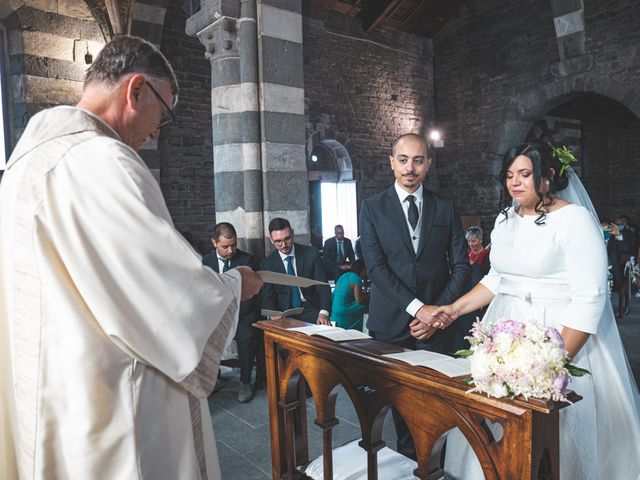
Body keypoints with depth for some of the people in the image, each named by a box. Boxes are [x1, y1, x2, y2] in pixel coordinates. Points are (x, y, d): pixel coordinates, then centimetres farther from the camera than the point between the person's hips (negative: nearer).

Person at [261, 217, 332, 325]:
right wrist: (274, 316, -20)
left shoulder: (310, 253, -2)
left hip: (310, 309, -1)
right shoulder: (268, 263, 1)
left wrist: (323, 313, -22)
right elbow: (267, 297, 2)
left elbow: (323, 286, -5)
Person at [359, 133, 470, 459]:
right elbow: (376, 267, -9)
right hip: (391, 323, -1)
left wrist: (439, 312, -9)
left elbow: (461, 266, 3)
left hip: (436, 322, 1)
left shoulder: (445, 208, 6)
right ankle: (407, 457, 31)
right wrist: (417, 308, -16)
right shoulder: (372, 208, 0)